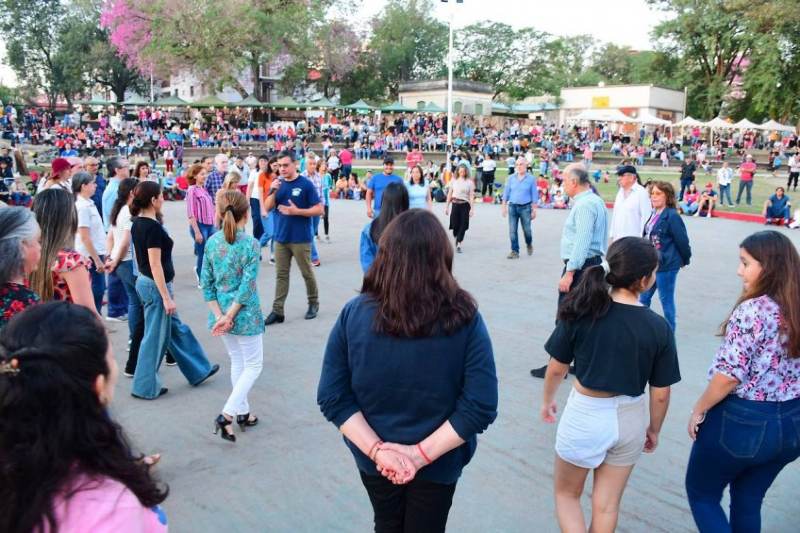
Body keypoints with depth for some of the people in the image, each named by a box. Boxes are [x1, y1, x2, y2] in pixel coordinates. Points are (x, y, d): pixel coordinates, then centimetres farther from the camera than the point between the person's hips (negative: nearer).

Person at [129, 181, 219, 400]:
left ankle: (198, 370, 31)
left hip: (144, 282, 10)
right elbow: (155, 265, -23)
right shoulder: (153, 227, -22)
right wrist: (166, 298, -20)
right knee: (155, 337, 4)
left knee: (176, 329, 18)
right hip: (156, 286, -10)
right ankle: (145, 387, 17)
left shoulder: (137, 223, 6)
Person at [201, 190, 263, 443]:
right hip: (245, 315, -6)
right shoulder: (250, 244, -16)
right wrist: (230, 316, -14)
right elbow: (247, 286, -20)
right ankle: (227, 414, 0)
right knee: (253, 366, 10)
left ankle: (243, 412, 32)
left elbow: (207, 283, 0)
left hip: (221, 313, 6)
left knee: (237, 362, 21)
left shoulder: (212, 242, -1)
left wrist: (220, 315, -2)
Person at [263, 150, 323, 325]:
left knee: (307, 273, 9)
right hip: (281, 237, 5)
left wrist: (296, 211, -19)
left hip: (301, 239, -4)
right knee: (281, 275, 7)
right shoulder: (278, 184, 6)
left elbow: (319, 210, -10)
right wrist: (272, 191, -12)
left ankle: (313, 303, 28)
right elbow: (268, 208, 4)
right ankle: (277, 311, 10)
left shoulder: (306, 184, -8)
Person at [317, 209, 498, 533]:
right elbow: (481, 405, -21)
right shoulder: (464, 319, -20)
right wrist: (423, 453, -17)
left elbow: (333, 397, -16)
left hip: (373, 459, 2)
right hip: (438, 463, -1)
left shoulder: (353, 314, -17)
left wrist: (377, 449, -14)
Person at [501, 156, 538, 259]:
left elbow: (534, 195, 1)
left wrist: (534, 210, -2)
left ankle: (529, 244, 35)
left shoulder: (531, 179, -1)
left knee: (527, 230, 5)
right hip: (512, 206, 2)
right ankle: (515, 251, 7)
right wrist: (504, 207, 4)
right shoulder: (511, 178, 4)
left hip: (525, 207, -2)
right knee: (512, 230, -2)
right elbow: (506, 193, 8)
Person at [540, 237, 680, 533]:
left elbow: (557, 368, -5)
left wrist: (547, 400, 13)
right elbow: (660, 394, -5)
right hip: (630, 418, 2)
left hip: (585, 414, -2)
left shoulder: (581, 311, -16)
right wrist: (654, 430, 14)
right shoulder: (659, 328, -13)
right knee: (607, 505, 21)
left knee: (566, 494, 22)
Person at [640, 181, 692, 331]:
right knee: (643, 298, 14)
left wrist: (685, 260, 0)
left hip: (666, 265, -8)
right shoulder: (654, 214, 7)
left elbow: (682, 241, -12)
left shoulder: (672, 216, -17)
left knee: (666, 300, 5)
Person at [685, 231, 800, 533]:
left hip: (741, 421, -7)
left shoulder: (753, 310, -21)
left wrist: (699, 411, -8)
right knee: (749, 502, 22)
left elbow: (729, 375, -22)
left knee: (701, 493, 14)